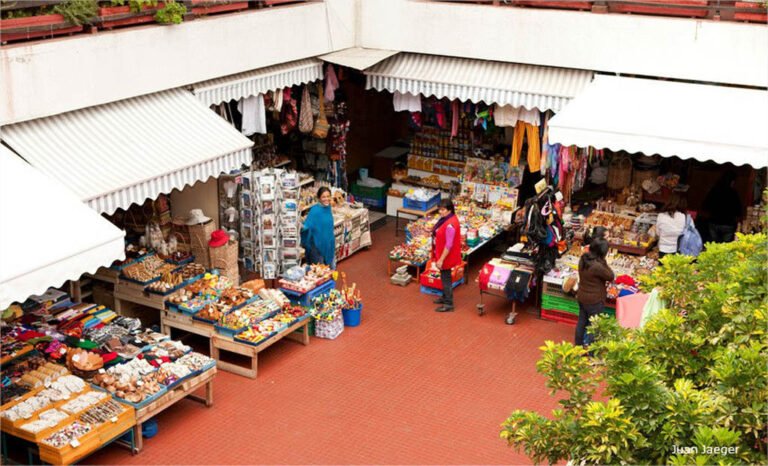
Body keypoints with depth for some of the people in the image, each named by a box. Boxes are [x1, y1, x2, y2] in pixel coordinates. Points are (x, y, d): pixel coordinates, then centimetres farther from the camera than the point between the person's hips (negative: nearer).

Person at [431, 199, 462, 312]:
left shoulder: (450, 224, -29)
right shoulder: (446, 219, 3)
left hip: (446, 256, -10)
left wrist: (441, 259, -24)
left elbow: (449, 245, -27)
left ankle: (448, 304, 12)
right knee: (444, 277, 22)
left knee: (446, 278, 1)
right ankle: (445, 297, 38)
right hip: (441, 254, 10)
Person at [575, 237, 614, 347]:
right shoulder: (597, 266, -30)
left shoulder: (583, 259, -5)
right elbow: (610, 276, -15)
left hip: (581, 297, 8)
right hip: (594, 301, -8)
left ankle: (578, 345, 35)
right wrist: (604, 263, -15)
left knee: (581, 322, 21)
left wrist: (601, 262, -3)